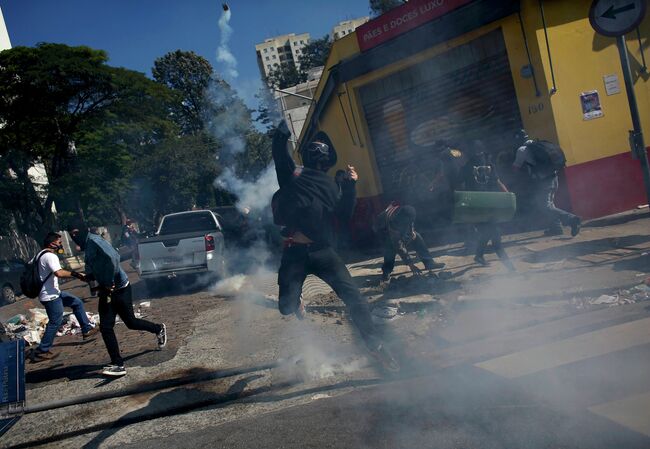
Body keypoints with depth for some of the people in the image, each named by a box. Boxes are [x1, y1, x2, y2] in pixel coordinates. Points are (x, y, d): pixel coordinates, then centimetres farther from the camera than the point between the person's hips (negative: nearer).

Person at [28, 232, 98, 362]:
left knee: (77, 303, 17)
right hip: (50, 296, -11)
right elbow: (59, 273, -34)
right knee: (55, 322, -5)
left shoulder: (41, 255, 14)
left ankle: (87, 329, 22)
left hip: (54, 293, 11)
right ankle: (41, 351, 1)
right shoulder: (50, 256, -19)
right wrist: (75, 274, -25)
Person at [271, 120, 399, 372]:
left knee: (353, 297, -8)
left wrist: (350, 185, -4)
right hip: (294, 252, -2)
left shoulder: (331, 185, 17)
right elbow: (279, 146, -2)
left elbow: (345, 216, 6)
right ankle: (297, 300, 35)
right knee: (287, 308, -5)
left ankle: (374, 344, 6)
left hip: (323, 251, 2)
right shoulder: (293, 173, 9)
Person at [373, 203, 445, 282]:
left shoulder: (409, 212, -31)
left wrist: (412, 231, -22)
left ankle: (429, 262, 1)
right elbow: (399, 247, -41)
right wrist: (411, 265, -40)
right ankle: (386, 271, -17)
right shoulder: (392, 220, -46)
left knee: (416, 237, -6)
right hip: (382, 229, -5)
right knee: (391, 247, -29)